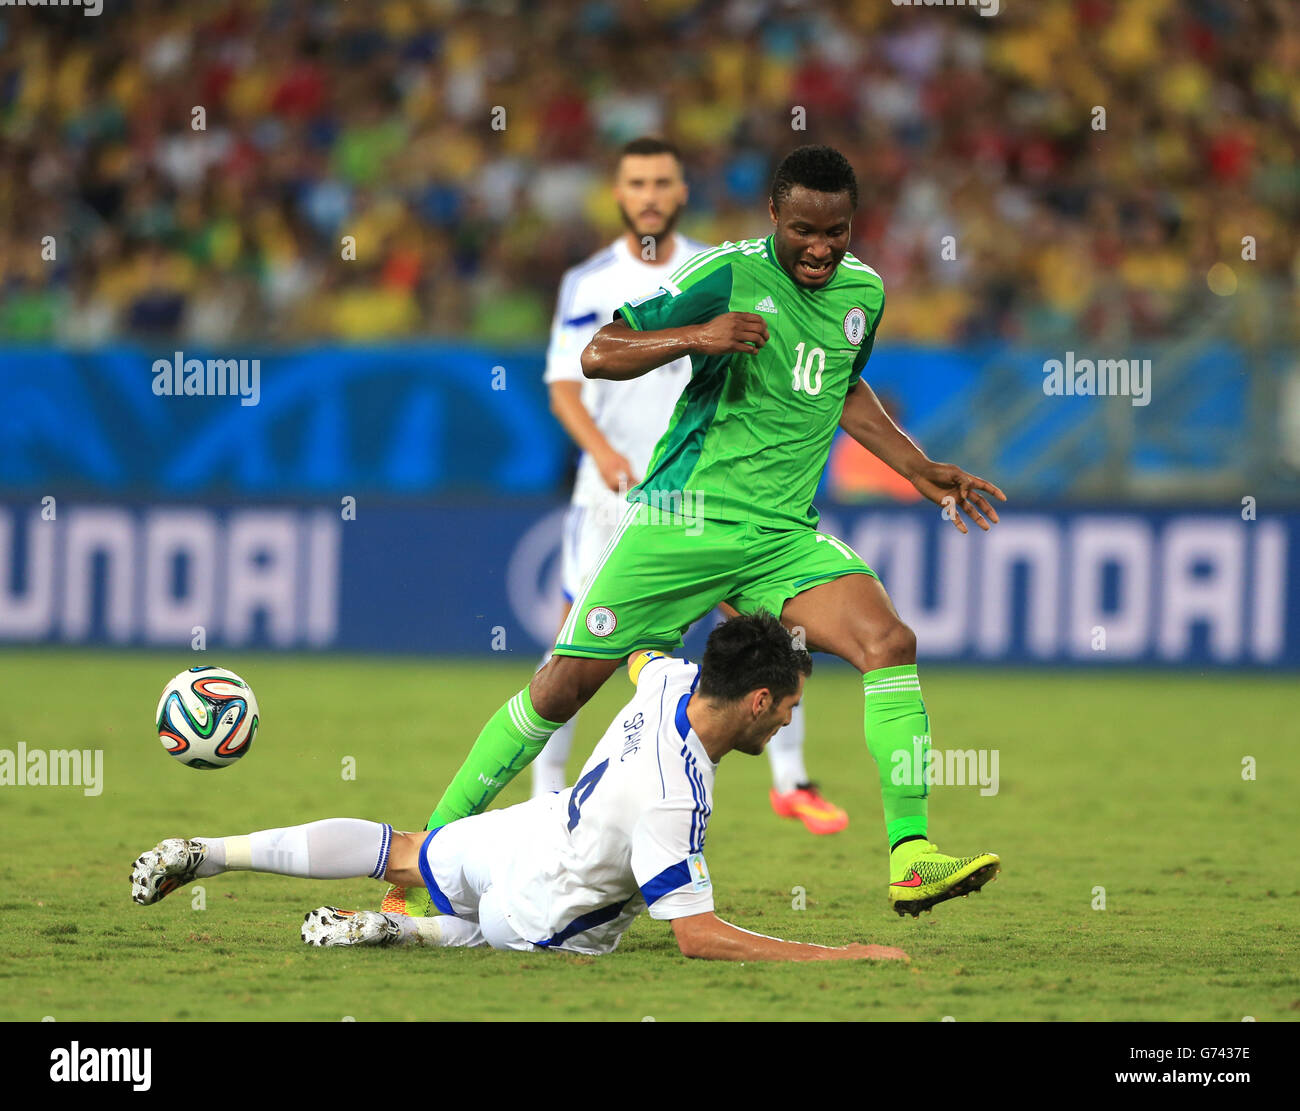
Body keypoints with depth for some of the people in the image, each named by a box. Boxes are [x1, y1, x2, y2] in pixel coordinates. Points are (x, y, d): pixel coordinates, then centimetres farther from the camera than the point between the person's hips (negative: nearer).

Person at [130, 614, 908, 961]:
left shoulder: (669, 679, -15)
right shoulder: (675, 801, -37)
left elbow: (635, 646, 12)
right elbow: (698, 937, -34)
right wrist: (842, 956, -34)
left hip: (517, 833, 6)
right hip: (541, 918, -6)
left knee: (396, 851, 31)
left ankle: (201, 854, 27)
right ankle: (401, 933, 10)